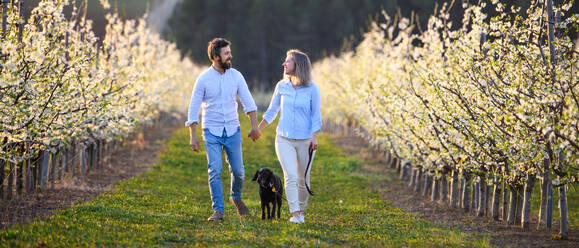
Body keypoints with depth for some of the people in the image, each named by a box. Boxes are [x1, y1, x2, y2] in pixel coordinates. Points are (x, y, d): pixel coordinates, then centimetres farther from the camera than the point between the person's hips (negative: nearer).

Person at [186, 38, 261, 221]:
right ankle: (218, 211, -3)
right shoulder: (204, 79, -7)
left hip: (232, 130, 3)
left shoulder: (236, 76, 1)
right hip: (212, 131, -3)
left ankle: (236, 197, 34)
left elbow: (248, 102, 3)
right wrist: (193, 136, -8)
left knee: (238, 170, 5)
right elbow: (194, 108, -4)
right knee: (215, 171, -10)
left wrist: (254, 126, -8)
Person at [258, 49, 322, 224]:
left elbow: (316, 115, -2)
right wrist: (258, 130, 19)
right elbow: (271, 111, 15)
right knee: (290, 176, -14)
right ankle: (295, 214, -17)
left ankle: (301, 210, 27)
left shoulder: (312, 89, -4)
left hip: (304, 140, -1)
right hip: (284, 139, 1)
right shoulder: (281, 86, 4)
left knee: (303, 179, 7)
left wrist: (314, 137, -14)